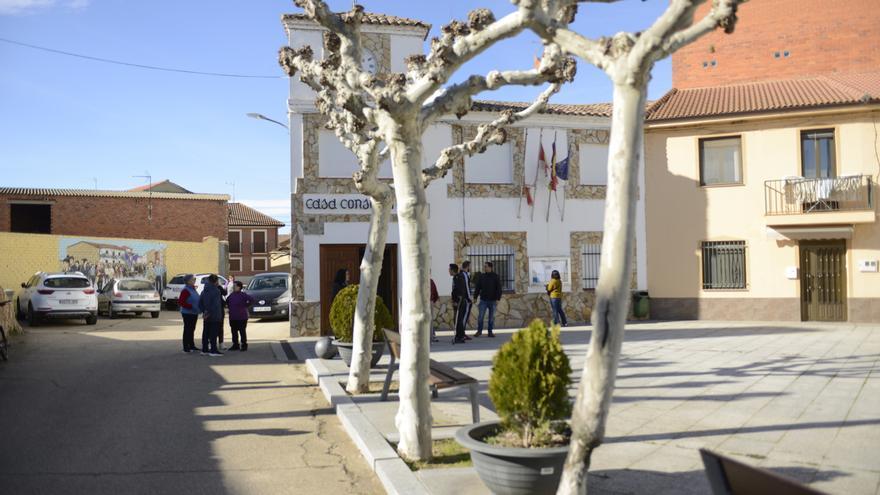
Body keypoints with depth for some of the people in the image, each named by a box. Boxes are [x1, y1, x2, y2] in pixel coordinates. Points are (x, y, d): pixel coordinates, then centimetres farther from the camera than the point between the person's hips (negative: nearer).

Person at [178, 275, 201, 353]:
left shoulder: (193, 289, 14)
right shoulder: (185, 290, -15)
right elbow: (180, 302, -21)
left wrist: (199, 308, 12)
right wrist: (191, 306, -23)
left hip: (194, 313, 9)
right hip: (188, 313, -9)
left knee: (192, 329, 15)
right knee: (187, 330, -5)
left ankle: (192, 346, 24)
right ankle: (186, 347, 0)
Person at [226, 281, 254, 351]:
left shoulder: (243, 295, -11)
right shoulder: (232, 295, 8)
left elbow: (251, 300, -16)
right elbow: (227, 301, 26)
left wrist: (246, 306, -11)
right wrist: (228, 306, 11)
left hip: (241, 317, -6)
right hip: (232, 317, 6)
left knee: (242, 331, 0)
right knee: (234, 332, 11)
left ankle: (244, 345, 8)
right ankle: (235, 345, 20)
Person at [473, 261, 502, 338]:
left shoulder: (495, 277, -2)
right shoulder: (481, 277, 5)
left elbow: (499, 288, -4)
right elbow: (477, 288, 9)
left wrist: (498, 299, -11)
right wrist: (475, 297, 3)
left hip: (492, 300, -1)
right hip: (483, 300, 2)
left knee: (491, 317, 5)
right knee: (480, 316, -2)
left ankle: (490, 332, 14)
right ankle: (479, 331, 11)